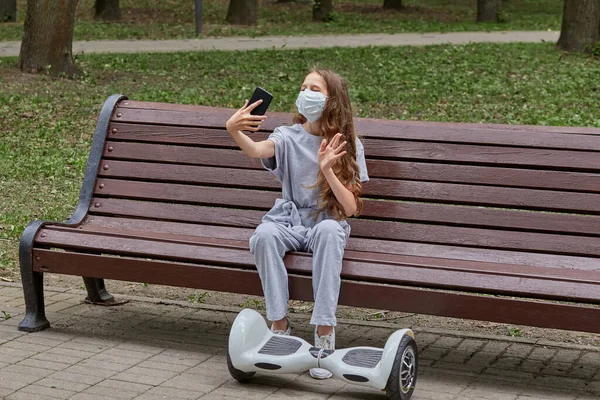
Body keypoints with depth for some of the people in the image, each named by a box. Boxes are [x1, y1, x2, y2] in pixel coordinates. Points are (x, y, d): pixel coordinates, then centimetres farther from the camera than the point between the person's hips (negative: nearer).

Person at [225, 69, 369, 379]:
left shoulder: (349, 146, 4)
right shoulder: (289, 137, 6)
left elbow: (350, 208, -5)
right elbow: (256, 150, -20)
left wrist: (327, 170, -19)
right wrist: (234, 132, -41)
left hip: (327, 223, -1)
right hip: (289, 221, 1)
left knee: (329, 230, -38)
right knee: (264, 234, -34)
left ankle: (324, 333, -36)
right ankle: (279, 325, -24)